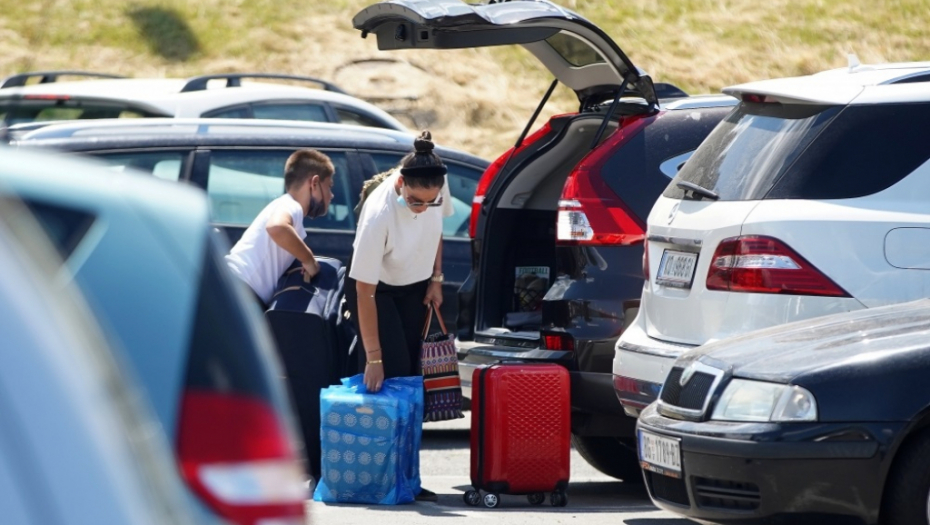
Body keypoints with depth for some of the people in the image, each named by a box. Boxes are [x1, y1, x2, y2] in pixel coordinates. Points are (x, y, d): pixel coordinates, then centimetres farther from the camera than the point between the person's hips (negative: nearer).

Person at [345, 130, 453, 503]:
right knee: (390, 375, -15)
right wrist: (373, 357, -31)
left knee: (410, 377, 4)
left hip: (415, 289, 6)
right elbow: (365, 291, -33)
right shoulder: (379, 213, -37)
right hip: (377, 290, -6)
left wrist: (436, 279, 1)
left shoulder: (438, 190, -21)